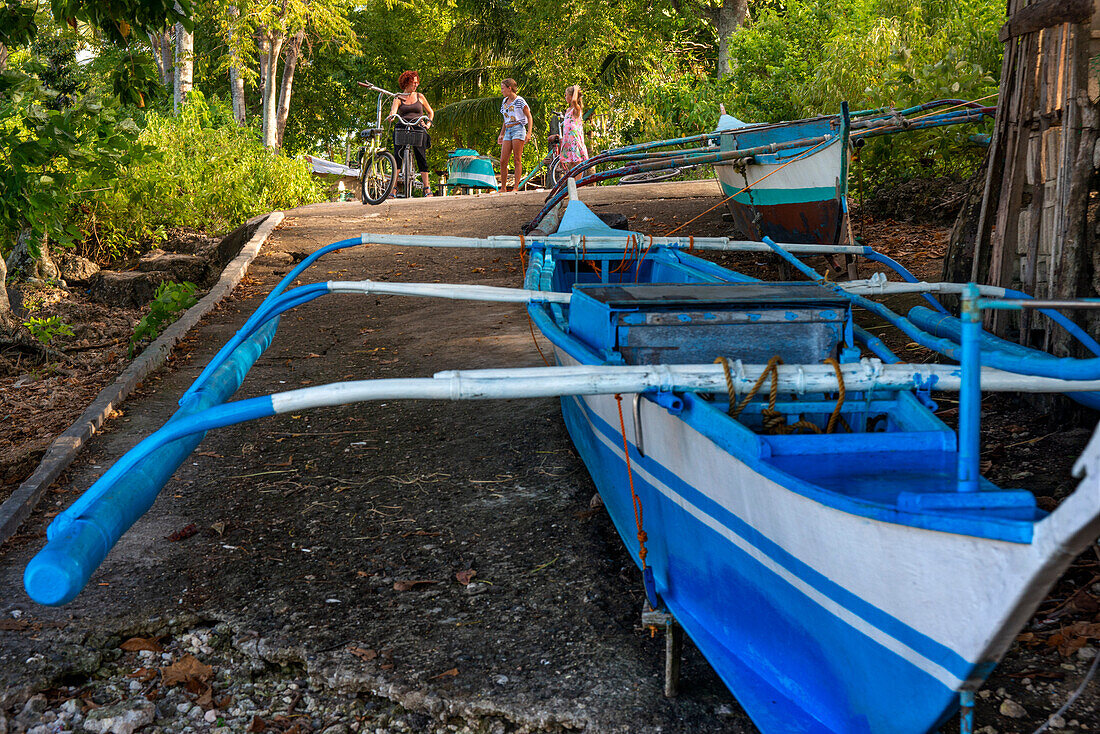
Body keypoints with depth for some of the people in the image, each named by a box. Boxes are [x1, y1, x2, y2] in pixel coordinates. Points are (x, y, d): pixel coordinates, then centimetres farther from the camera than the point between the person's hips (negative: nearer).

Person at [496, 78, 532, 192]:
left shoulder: (520, 101, -3)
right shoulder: (504, 101, 17)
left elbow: (529, 117, -2)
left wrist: (529, 133, -13)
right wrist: (501, 134, 24)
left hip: (518, 129, -6)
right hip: (508, 131, 6)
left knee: (517, 159, -7)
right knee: (503, 161, -3)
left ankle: (516, 187, -7)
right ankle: (503, 187, 3)